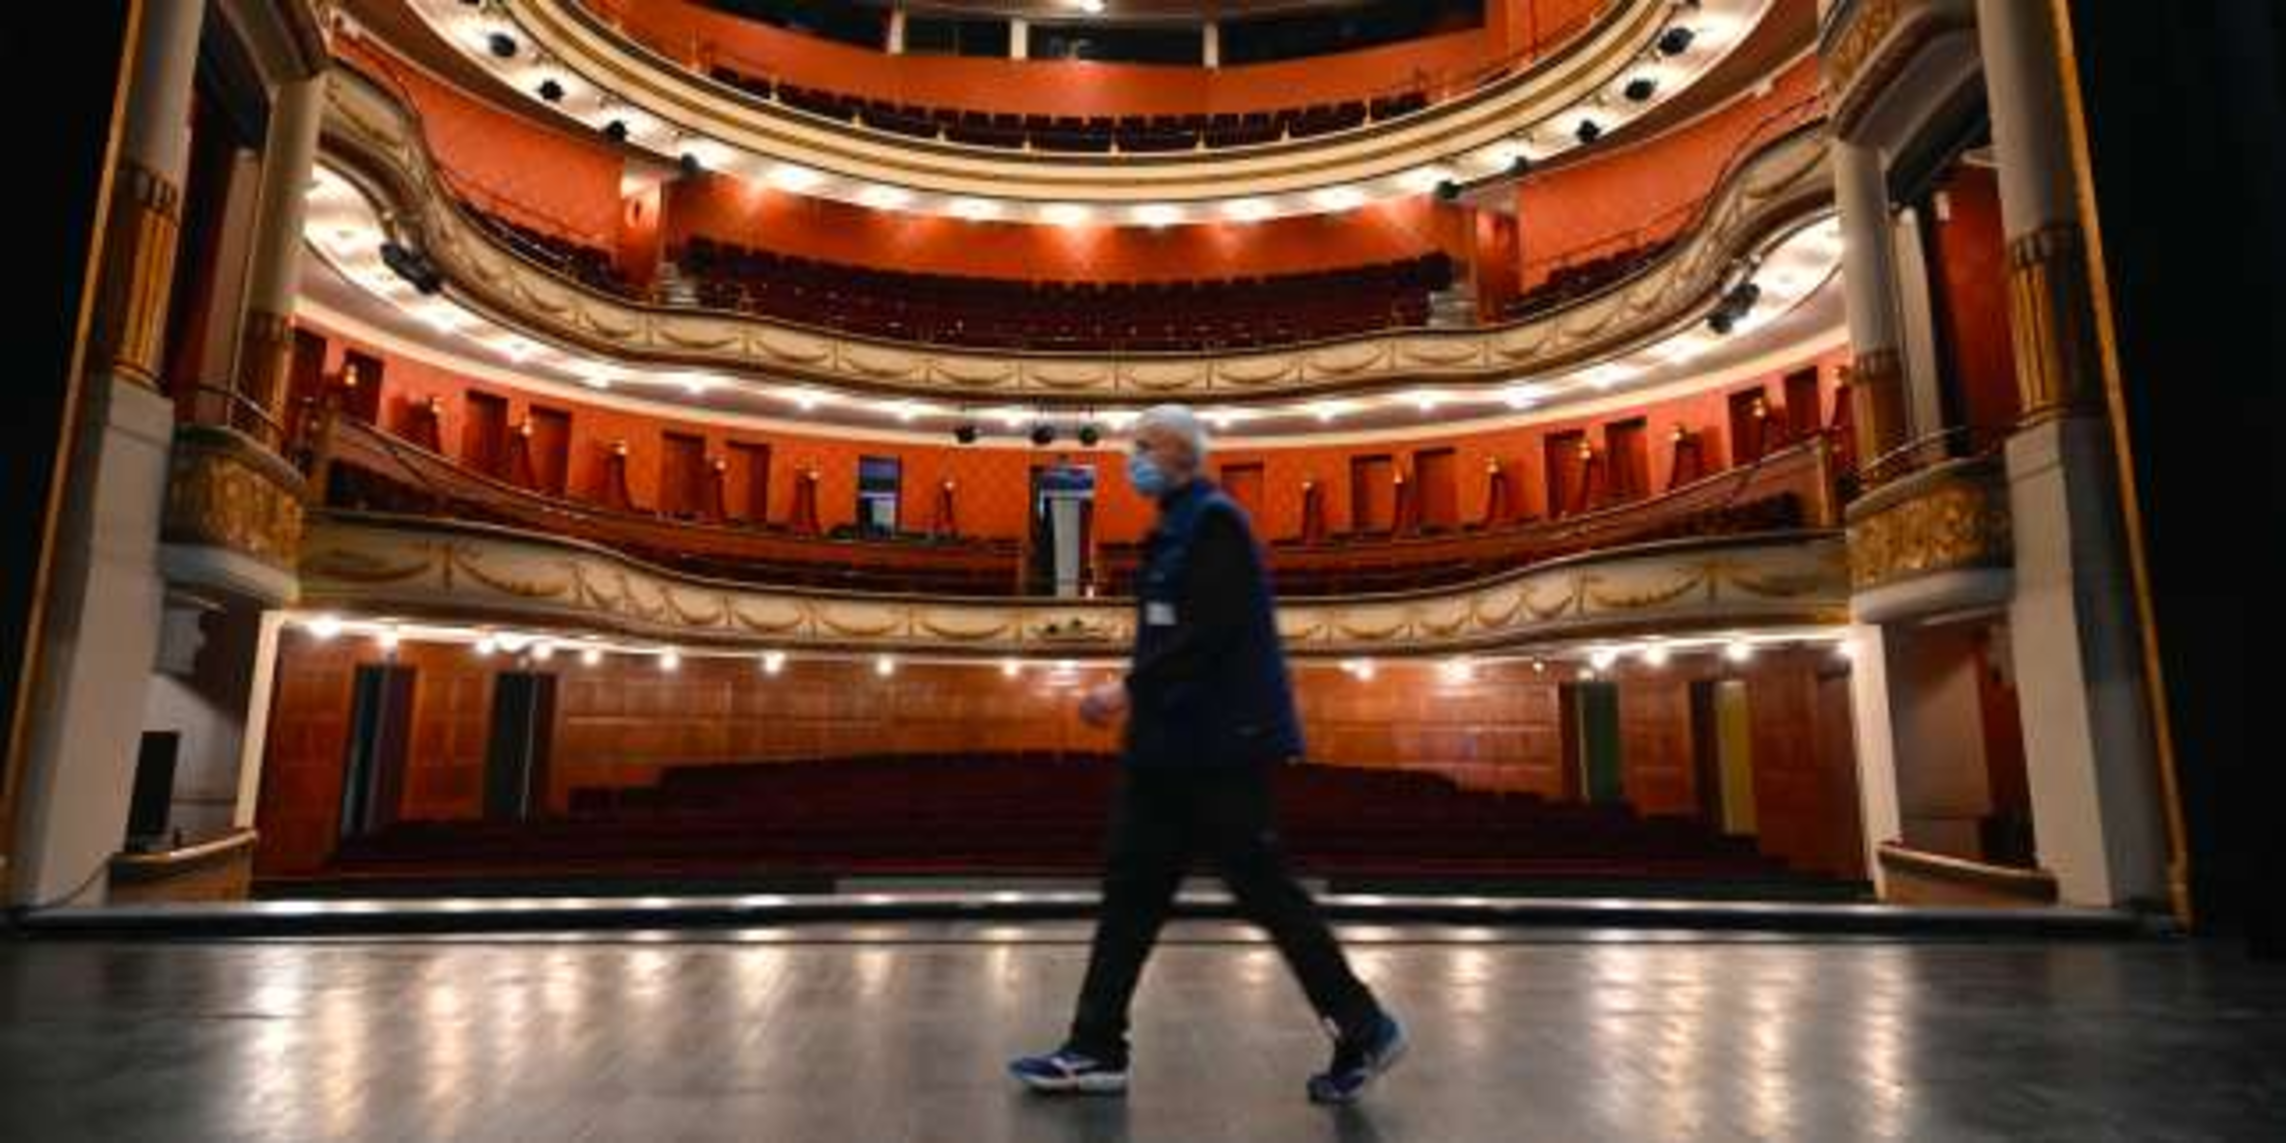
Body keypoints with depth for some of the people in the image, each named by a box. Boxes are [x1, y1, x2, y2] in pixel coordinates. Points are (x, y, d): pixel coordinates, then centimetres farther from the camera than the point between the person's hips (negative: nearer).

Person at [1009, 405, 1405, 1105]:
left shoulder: (1213, 521, -11)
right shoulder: (1175, 529, 19)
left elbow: (1209, 631, -21)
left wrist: (1131, 688, -20)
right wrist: (1136, 694, 12)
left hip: (1222, 743, -10)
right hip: (1173, 745, 10)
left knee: (1260, 885, -3)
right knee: (1131, 885, 9)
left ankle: (1363, 1029, 15)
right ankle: (1095, 1049, 16)